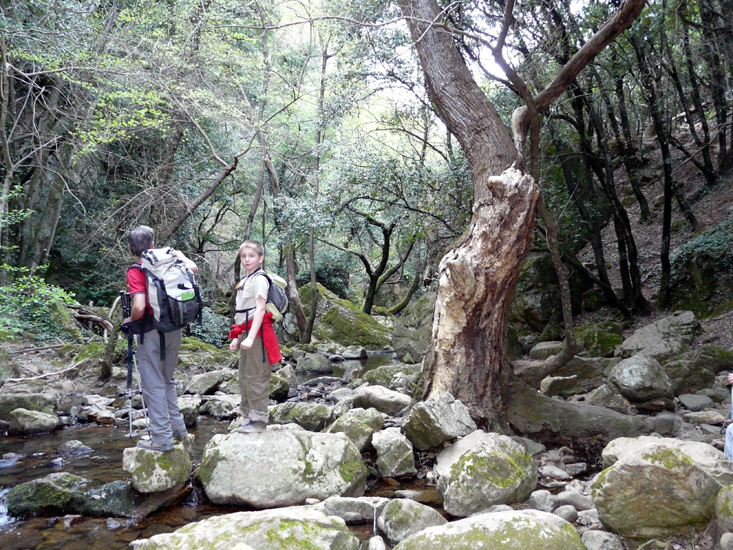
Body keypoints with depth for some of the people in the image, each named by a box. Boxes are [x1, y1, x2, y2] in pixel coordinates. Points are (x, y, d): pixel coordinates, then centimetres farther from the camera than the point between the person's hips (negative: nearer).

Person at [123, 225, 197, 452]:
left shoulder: (136, 271, -13)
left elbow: (139, 307, -23)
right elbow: (194, 268, 19)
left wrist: (130, 320, -3)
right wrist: (180, 255, 35)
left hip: (151, 333, -6)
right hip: (173, 329, 6)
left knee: (153, 385, 2)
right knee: (167, 380, 21)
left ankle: (161, 437, 6)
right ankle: (177, 426, 26)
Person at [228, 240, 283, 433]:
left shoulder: (259, 279, -10)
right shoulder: (244, 281, 18)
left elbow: (260, 309, -19)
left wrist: (251, 337, -25)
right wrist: (237, 337, 18)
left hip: (257, 332, -10)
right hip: (246, 333, 10)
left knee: (256, 377, -6)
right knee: (244, 378, 14)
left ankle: (259, 419, 2)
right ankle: (248, 419, 23)